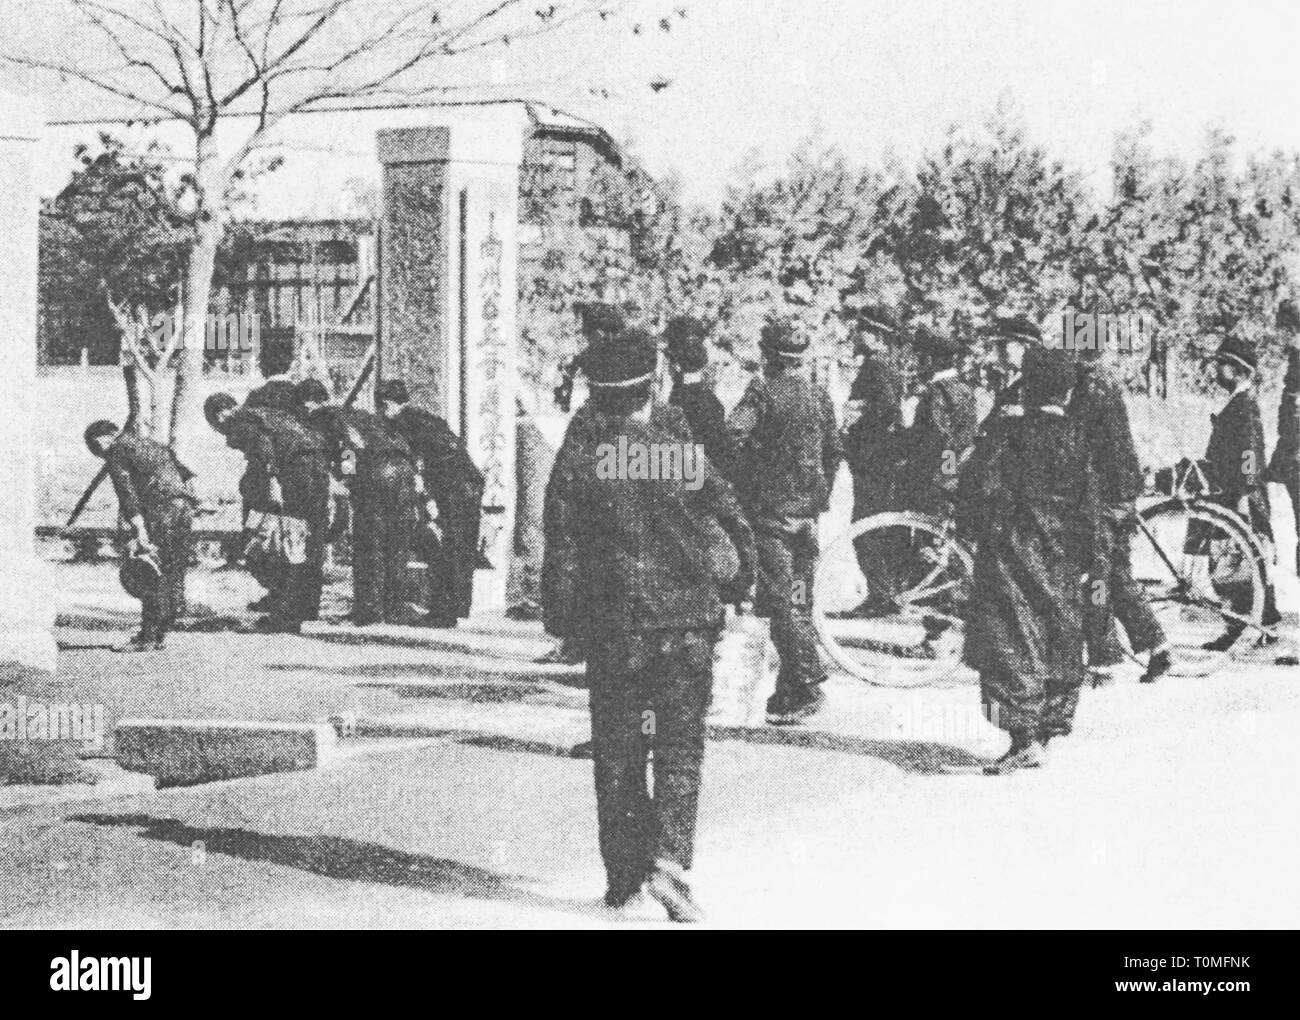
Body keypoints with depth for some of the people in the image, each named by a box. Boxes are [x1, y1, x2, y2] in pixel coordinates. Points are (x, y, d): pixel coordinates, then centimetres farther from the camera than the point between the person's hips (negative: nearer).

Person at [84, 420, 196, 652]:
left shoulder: (116, 452, 2)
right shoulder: (150, 444, 28)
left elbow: (127, 492, -11)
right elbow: (187, 475, 24)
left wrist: (139, 530, -19)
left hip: (159, 509, -8)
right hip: (184, 507, 8)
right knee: (174, 573, 9)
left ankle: (148, 638, -6)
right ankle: (159, 634, 13)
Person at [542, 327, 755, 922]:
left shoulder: (576, 459, -3)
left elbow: (561, 550, -3)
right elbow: (733, 525, -1)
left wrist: (561, 621, 7)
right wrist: (735, 587, 15)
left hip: (611, 625, 0)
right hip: (686, 620, 0)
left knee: (617, 753, 10)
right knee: (680, 747, 4)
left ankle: (624, 878, 13)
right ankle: (669, 859, -14)